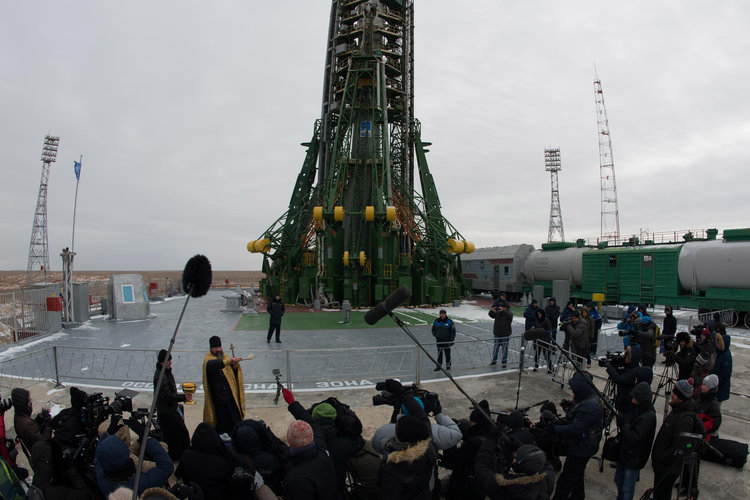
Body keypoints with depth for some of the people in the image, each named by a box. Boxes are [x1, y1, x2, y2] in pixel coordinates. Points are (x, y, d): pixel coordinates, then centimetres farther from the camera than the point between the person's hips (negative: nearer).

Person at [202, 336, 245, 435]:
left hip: (231, 394, 6)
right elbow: (211, 365, -34)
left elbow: (234, 371, 14)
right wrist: (227, 361, -48)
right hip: (219, 397, -6)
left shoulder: (224, 356, 12)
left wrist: (235, 364, -9)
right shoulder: (208, 359, -9)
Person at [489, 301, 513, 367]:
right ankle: (494, 361, 19)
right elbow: (491, 315, -2)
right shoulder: (497, 313, 6)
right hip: (497, 334, 3)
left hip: (505, 334, -3)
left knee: (504, 348, 1)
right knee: (496, 347, 9)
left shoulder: (510, 314, -3)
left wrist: (503, 311, -38)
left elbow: (509, 315, -25)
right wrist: (492, 311, -23)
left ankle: (504, 362, 12)